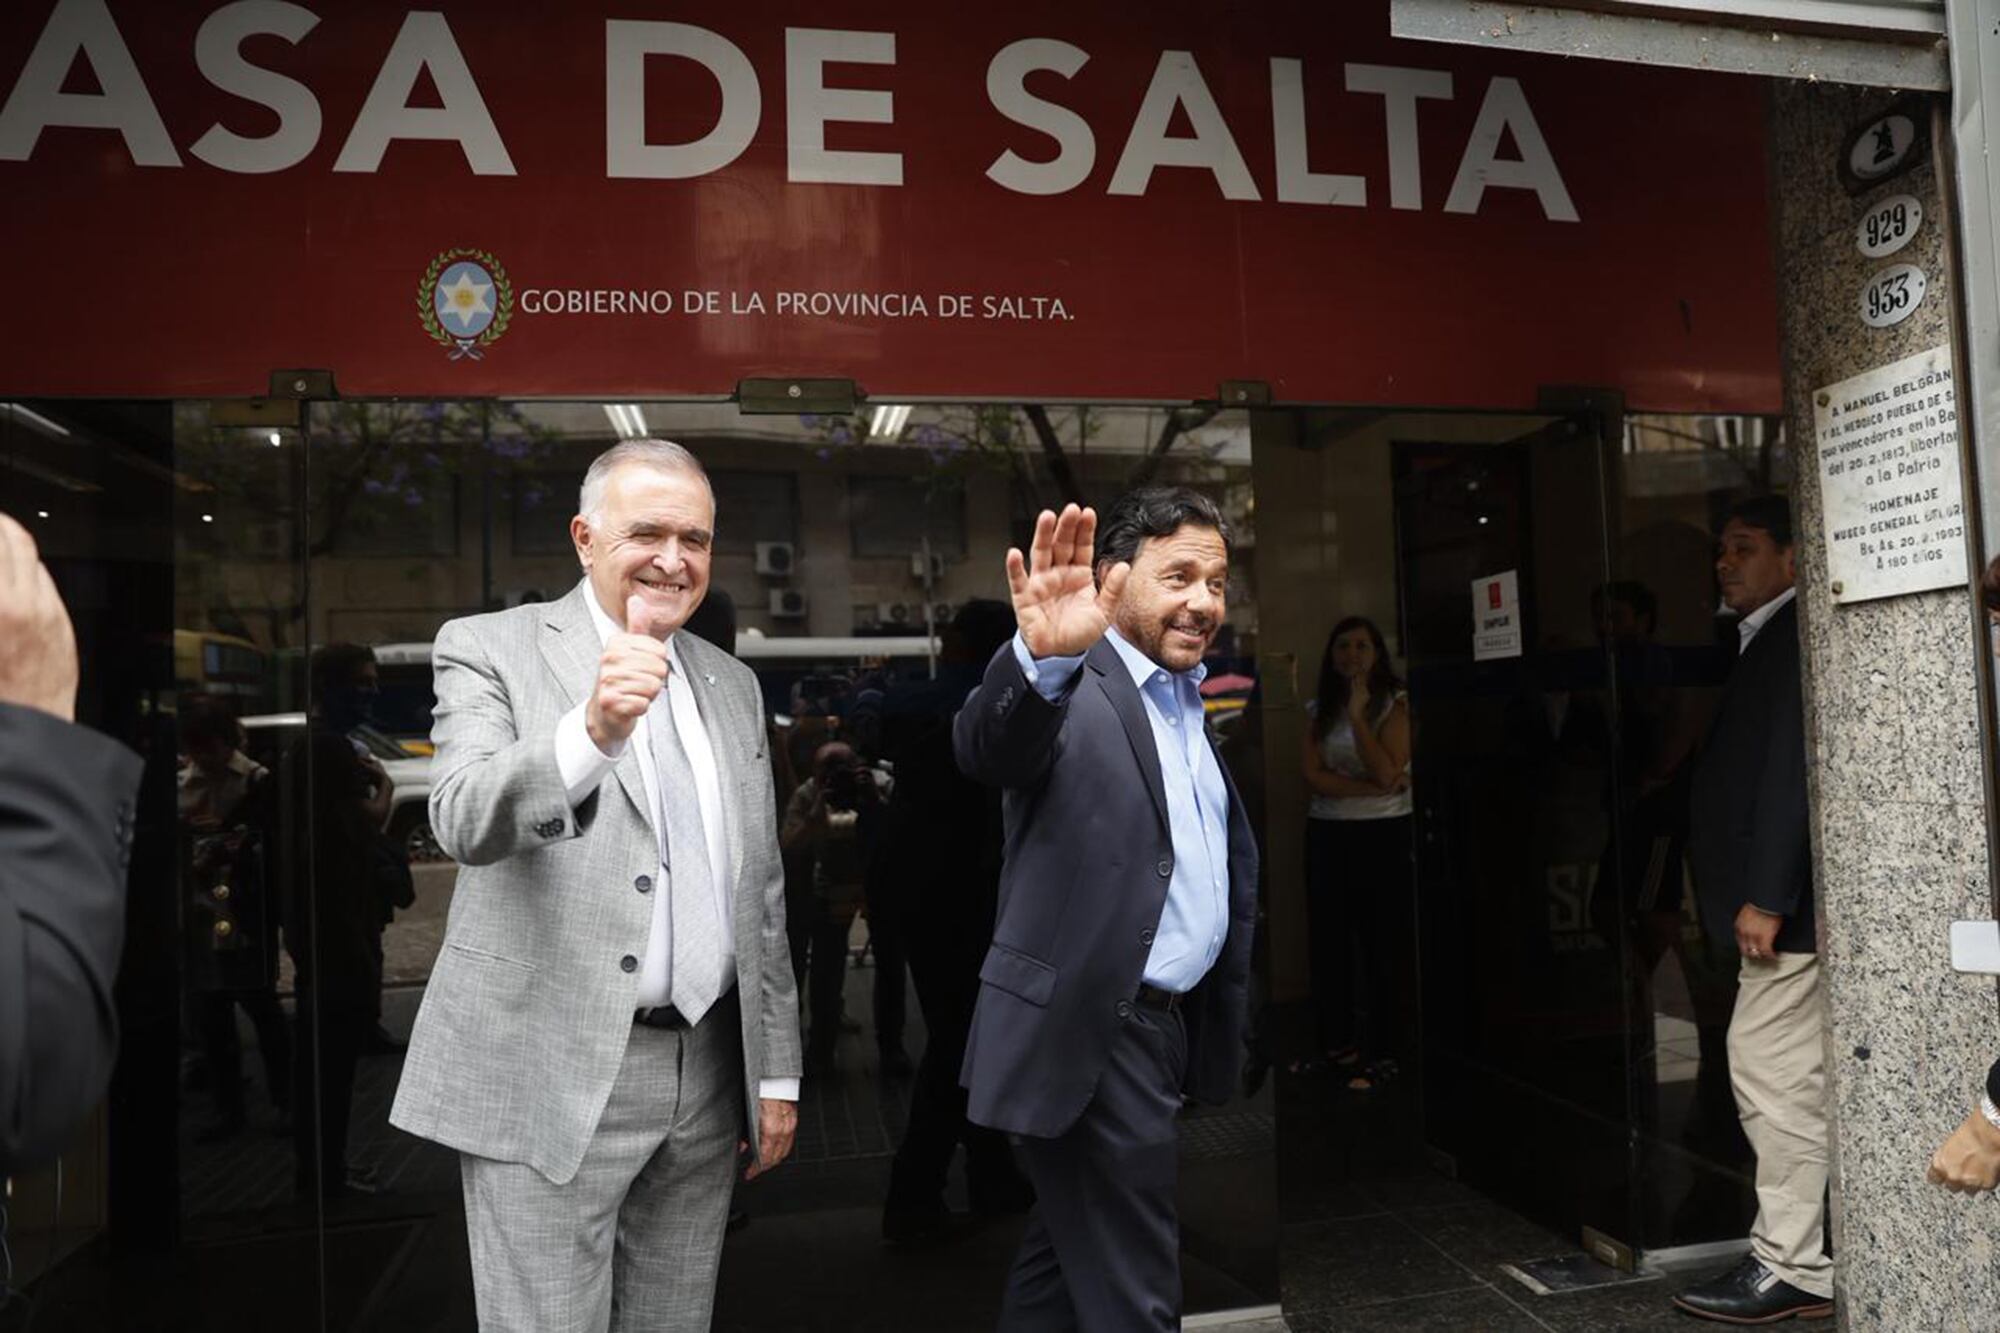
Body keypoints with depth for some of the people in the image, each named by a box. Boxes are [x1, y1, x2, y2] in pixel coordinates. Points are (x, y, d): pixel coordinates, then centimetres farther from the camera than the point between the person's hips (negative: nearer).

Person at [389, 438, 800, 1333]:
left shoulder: (733, 685, 12)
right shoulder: (490, 648, -3)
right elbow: (466, 822, -21)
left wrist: (777, 1072, 12)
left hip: (706, 1076, 5)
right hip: (551, 1079, -4)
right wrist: (590, 732, -38)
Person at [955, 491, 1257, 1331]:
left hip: (1171, 1028, 8)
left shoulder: (1195, 701, 12)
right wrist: (1041, 657, -55)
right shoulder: (1067, 688, -14)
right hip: (1088, 1034, -8)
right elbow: (987, 747, -36)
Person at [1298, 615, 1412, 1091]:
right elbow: (1313, 777, -3)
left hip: (1384, 835, -4)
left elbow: (1386, 771, -16)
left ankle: (1382, 1053, 10)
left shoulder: (1395, 703, -3)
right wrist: (1371, 788, -15)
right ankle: (1336, 1042, 24)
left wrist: (1357, 715, -16)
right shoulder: (1318, 709, 9)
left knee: (1383, 947, 1)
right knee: (1329, 944, 10)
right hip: (1327, 835, 5)